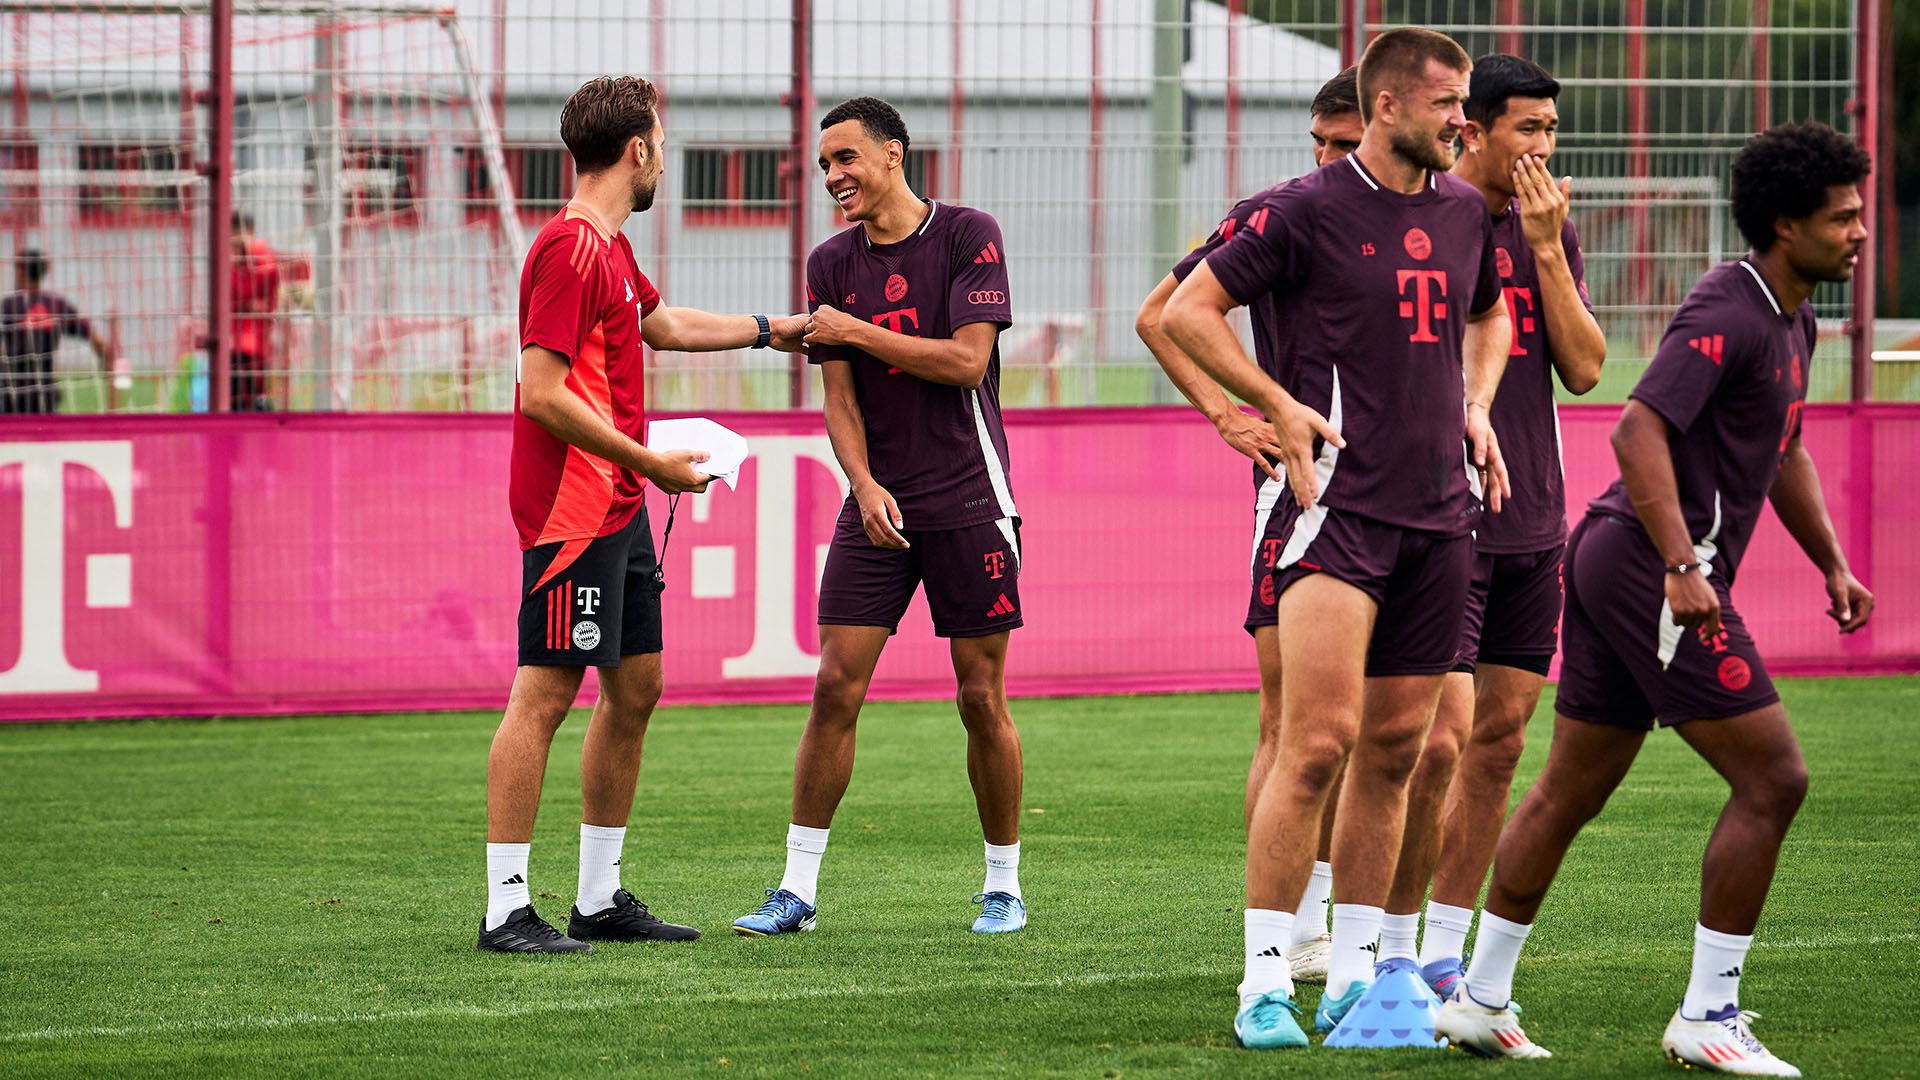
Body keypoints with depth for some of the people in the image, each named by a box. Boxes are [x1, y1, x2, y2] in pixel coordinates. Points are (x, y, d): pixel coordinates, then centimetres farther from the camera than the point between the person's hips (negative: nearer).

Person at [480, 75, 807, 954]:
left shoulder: (608, 246, 16)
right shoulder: (570, 249, -16)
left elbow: (663, 325, 37)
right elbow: (543, 394, -22)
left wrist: (770, 330, 45)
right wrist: (649, 462, -17)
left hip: (619, 512, 10)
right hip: (571, 510, -10)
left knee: (636, 685, 12)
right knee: (545, 692, -10)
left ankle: (600, 898, 19)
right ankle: (506, 909, -9)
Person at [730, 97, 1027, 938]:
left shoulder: (969, 236, -4)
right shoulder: (832, 263, 8)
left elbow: (968, 360, -13)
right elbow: (839, 397, 5)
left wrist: (857, 331, -12)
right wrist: (865, 484, -11)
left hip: (969, 503, -3)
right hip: (877, 505, 3)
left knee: (981, 697, -1)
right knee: (835, 687, -4)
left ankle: (1004, 885, 13)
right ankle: (797, 889, 1)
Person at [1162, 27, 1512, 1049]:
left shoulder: (1467, 211, 12)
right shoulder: (1307, 209, -6)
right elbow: (1187, 311, -2)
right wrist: (1278, 405, -8)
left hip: (1440, 508, 6)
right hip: (1338, 498, -6)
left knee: (1395, 745, 7)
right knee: (1319, 739, -14)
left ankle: (1352, 973, 16)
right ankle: (1264, 983, -11)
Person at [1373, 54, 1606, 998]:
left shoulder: (1551, 232, 11)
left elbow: (1584, 369, 2)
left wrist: (1546, 249, -5)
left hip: (1534, 525, 6)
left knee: (1500, 739, 7)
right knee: (1442, 736, -11)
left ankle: (1447, 949, 15)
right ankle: (1390, 950, 1)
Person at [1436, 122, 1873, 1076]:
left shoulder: (1789, 321, 17)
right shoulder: (1726, 312, -15)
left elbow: (1784, 455, 31)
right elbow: (1640, 430, -25)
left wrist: (1832, 565, 22)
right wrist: (1682, 565, -30)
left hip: (1611, 561, 10)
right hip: (1652, 570, -10)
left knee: (1569, 790, 14)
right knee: (1771, 779, -8)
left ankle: (1480, 999, 20)